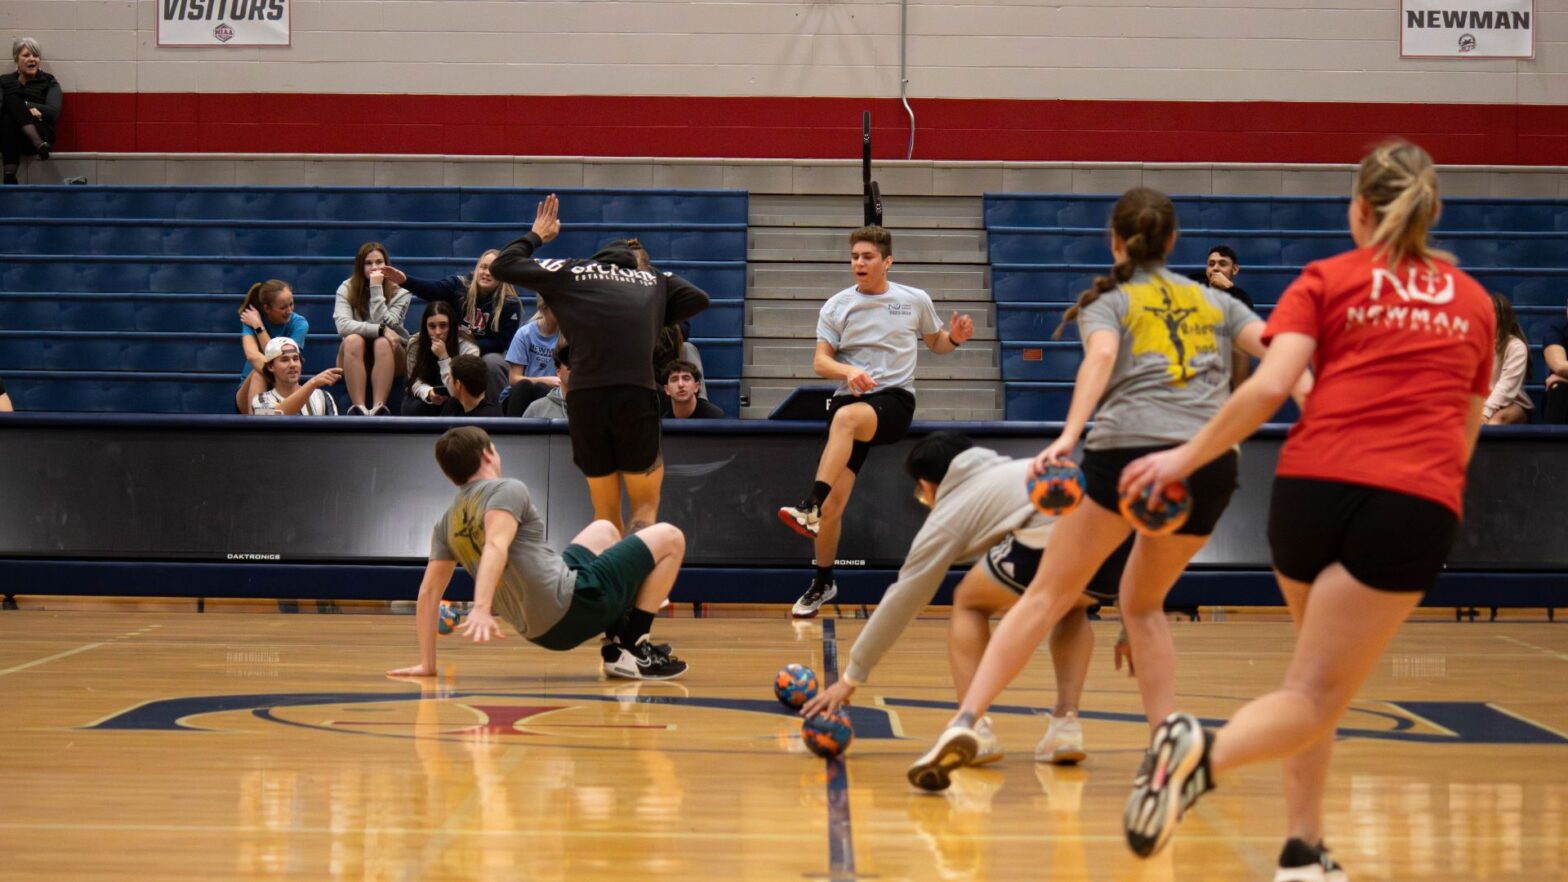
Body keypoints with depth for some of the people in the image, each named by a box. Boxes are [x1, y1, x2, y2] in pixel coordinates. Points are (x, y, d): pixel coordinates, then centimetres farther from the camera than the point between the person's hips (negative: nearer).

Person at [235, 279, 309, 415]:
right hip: (251, 394, 0)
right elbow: (252, 356, -32)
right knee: (259, 373, -32)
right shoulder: (252, 319, -11)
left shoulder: (299, 324, -9)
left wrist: (259, 327, -20)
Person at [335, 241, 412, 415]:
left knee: (382, 343, -33)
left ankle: (378, 408, -47)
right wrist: (380, 330, -30)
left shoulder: (400, 291, -6)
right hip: (355, 360, 0)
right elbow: (342, 325, -22)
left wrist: (376, 289, -23)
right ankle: (358, 408, -44)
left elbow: (384, 323, -20)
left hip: (389, 359, 0)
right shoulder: (347, 289, -6)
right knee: (353, 340, -33)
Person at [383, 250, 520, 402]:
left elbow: (500, 343, -13)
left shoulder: (510, 303, -13)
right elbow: (431, 289, -28)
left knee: (491, 361, -34)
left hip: (489, 353, -2)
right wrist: (405, 280, -48)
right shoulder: (460, 285, -8)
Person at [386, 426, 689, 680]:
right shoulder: (507, 490, -8)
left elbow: (428, 592, 9)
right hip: (572, 605, -8)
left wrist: (427, 664, 13)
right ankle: (632, 649, -1)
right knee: (669, 538, 3)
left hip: (541, 631, 8)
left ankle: (616, 639, 20)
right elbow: (495, 546, -26)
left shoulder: (447, 523, 12)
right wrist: (481, 609, -40)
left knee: (604, 530, 32)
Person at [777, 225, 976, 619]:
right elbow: (820, 362, 3)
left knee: (846, 416, -38)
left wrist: (955, 338, -1)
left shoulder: (915, 300, 8)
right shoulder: (837, 306, 8)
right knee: (834, 501, -9)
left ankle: (809, 506, -44)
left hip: (895, 400, -2)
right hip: (850, 399, 2)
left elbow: (935, 343, 23)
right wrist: (848, 370, -19)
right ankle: (822, 583, 11)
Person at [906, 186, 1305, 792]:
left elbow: (1102, 355, -7)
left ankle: (965, 723, -9)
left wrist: (1068, 436, -21)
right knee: (1142, 604, 23)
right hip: (1212, 463, 3)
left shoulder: (1107, 300, 16)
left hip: (1128, 451, -3)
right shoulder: (1216, 301, 26)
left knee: (1048, 595, 3)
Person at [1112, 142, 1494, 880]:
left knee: (1321, 678, 22)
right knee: (1315, 695, -6)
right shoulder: (1473, 301, 20)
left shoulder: (1327, 279, 11)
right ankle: (1206, 755, -36)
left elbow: (1269, 386, -4)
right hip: (1417, 505, -1)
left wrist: (1188, 455, 4)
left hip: (1314, 482, 1)